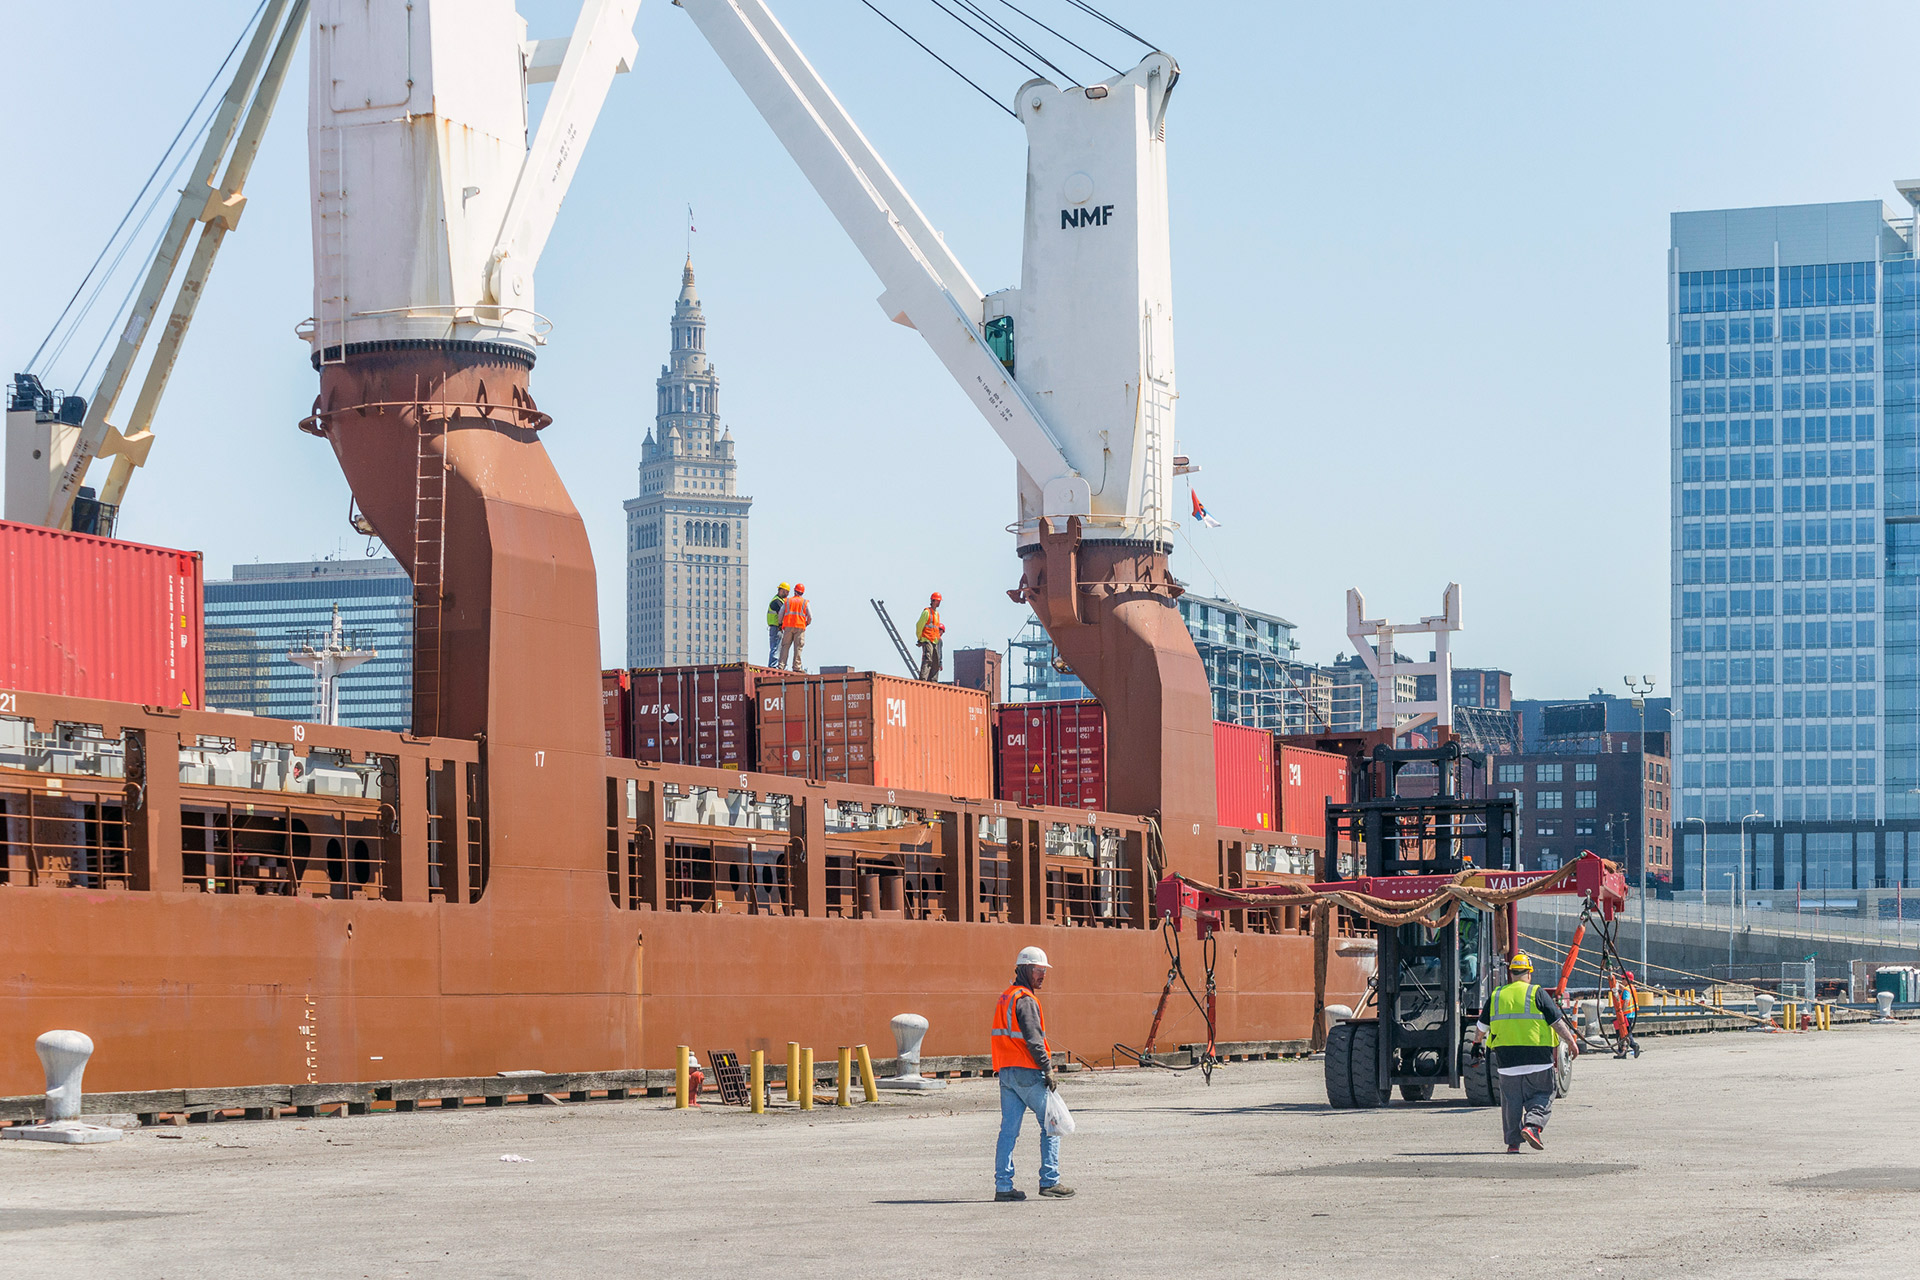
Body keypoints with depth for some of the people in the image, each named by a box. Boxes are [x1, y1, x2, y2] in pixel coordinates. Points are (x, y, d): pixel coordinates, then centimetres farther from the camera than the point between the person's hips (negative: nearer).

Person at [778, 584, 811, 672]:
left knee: (785, 646, 3)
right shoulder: (805, 602, 8)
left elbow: (781, 614, 7)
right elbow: (810, 617, 3)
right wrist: (806, 624, 22)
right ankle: (796, 666, -8)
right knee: (798, 647, -2)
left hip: (788, 626, 1)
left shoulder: (787, 601, 12)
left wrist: (780, 625, 19)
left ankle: (781, 664, -6)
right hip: (800, 627, -1)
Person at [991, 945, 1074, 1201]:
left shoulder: (1005, 997, 18)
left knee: (1009, 1129, 6)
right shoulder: (1026, 1000, -12)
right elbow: (1033, 1039, -19)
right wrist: (1047, 1069, -17)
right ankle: (1049, 1181, -1)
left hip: (1005, 1072, 9)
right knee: (1051, 1124, 1)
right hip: (1027, 1073, -9)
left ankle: (1003, 1186, 3)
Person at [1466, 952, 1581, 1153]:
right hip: (1537, 1057, -3)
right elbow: (1557, 1022, -4)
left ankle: (1513, 1142, 8)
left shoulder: (1496, 996, 9)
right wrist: (1572, 1042, 5)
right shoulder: (1538, 994, -2)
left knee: (1511, 1100, 10)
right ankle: (1532, 1125, -15)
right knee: (1542, 1096, 9)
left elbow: (1481, 1026, 19)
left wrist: (1477, 1043, 38)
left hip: (1505, 1058, 3)